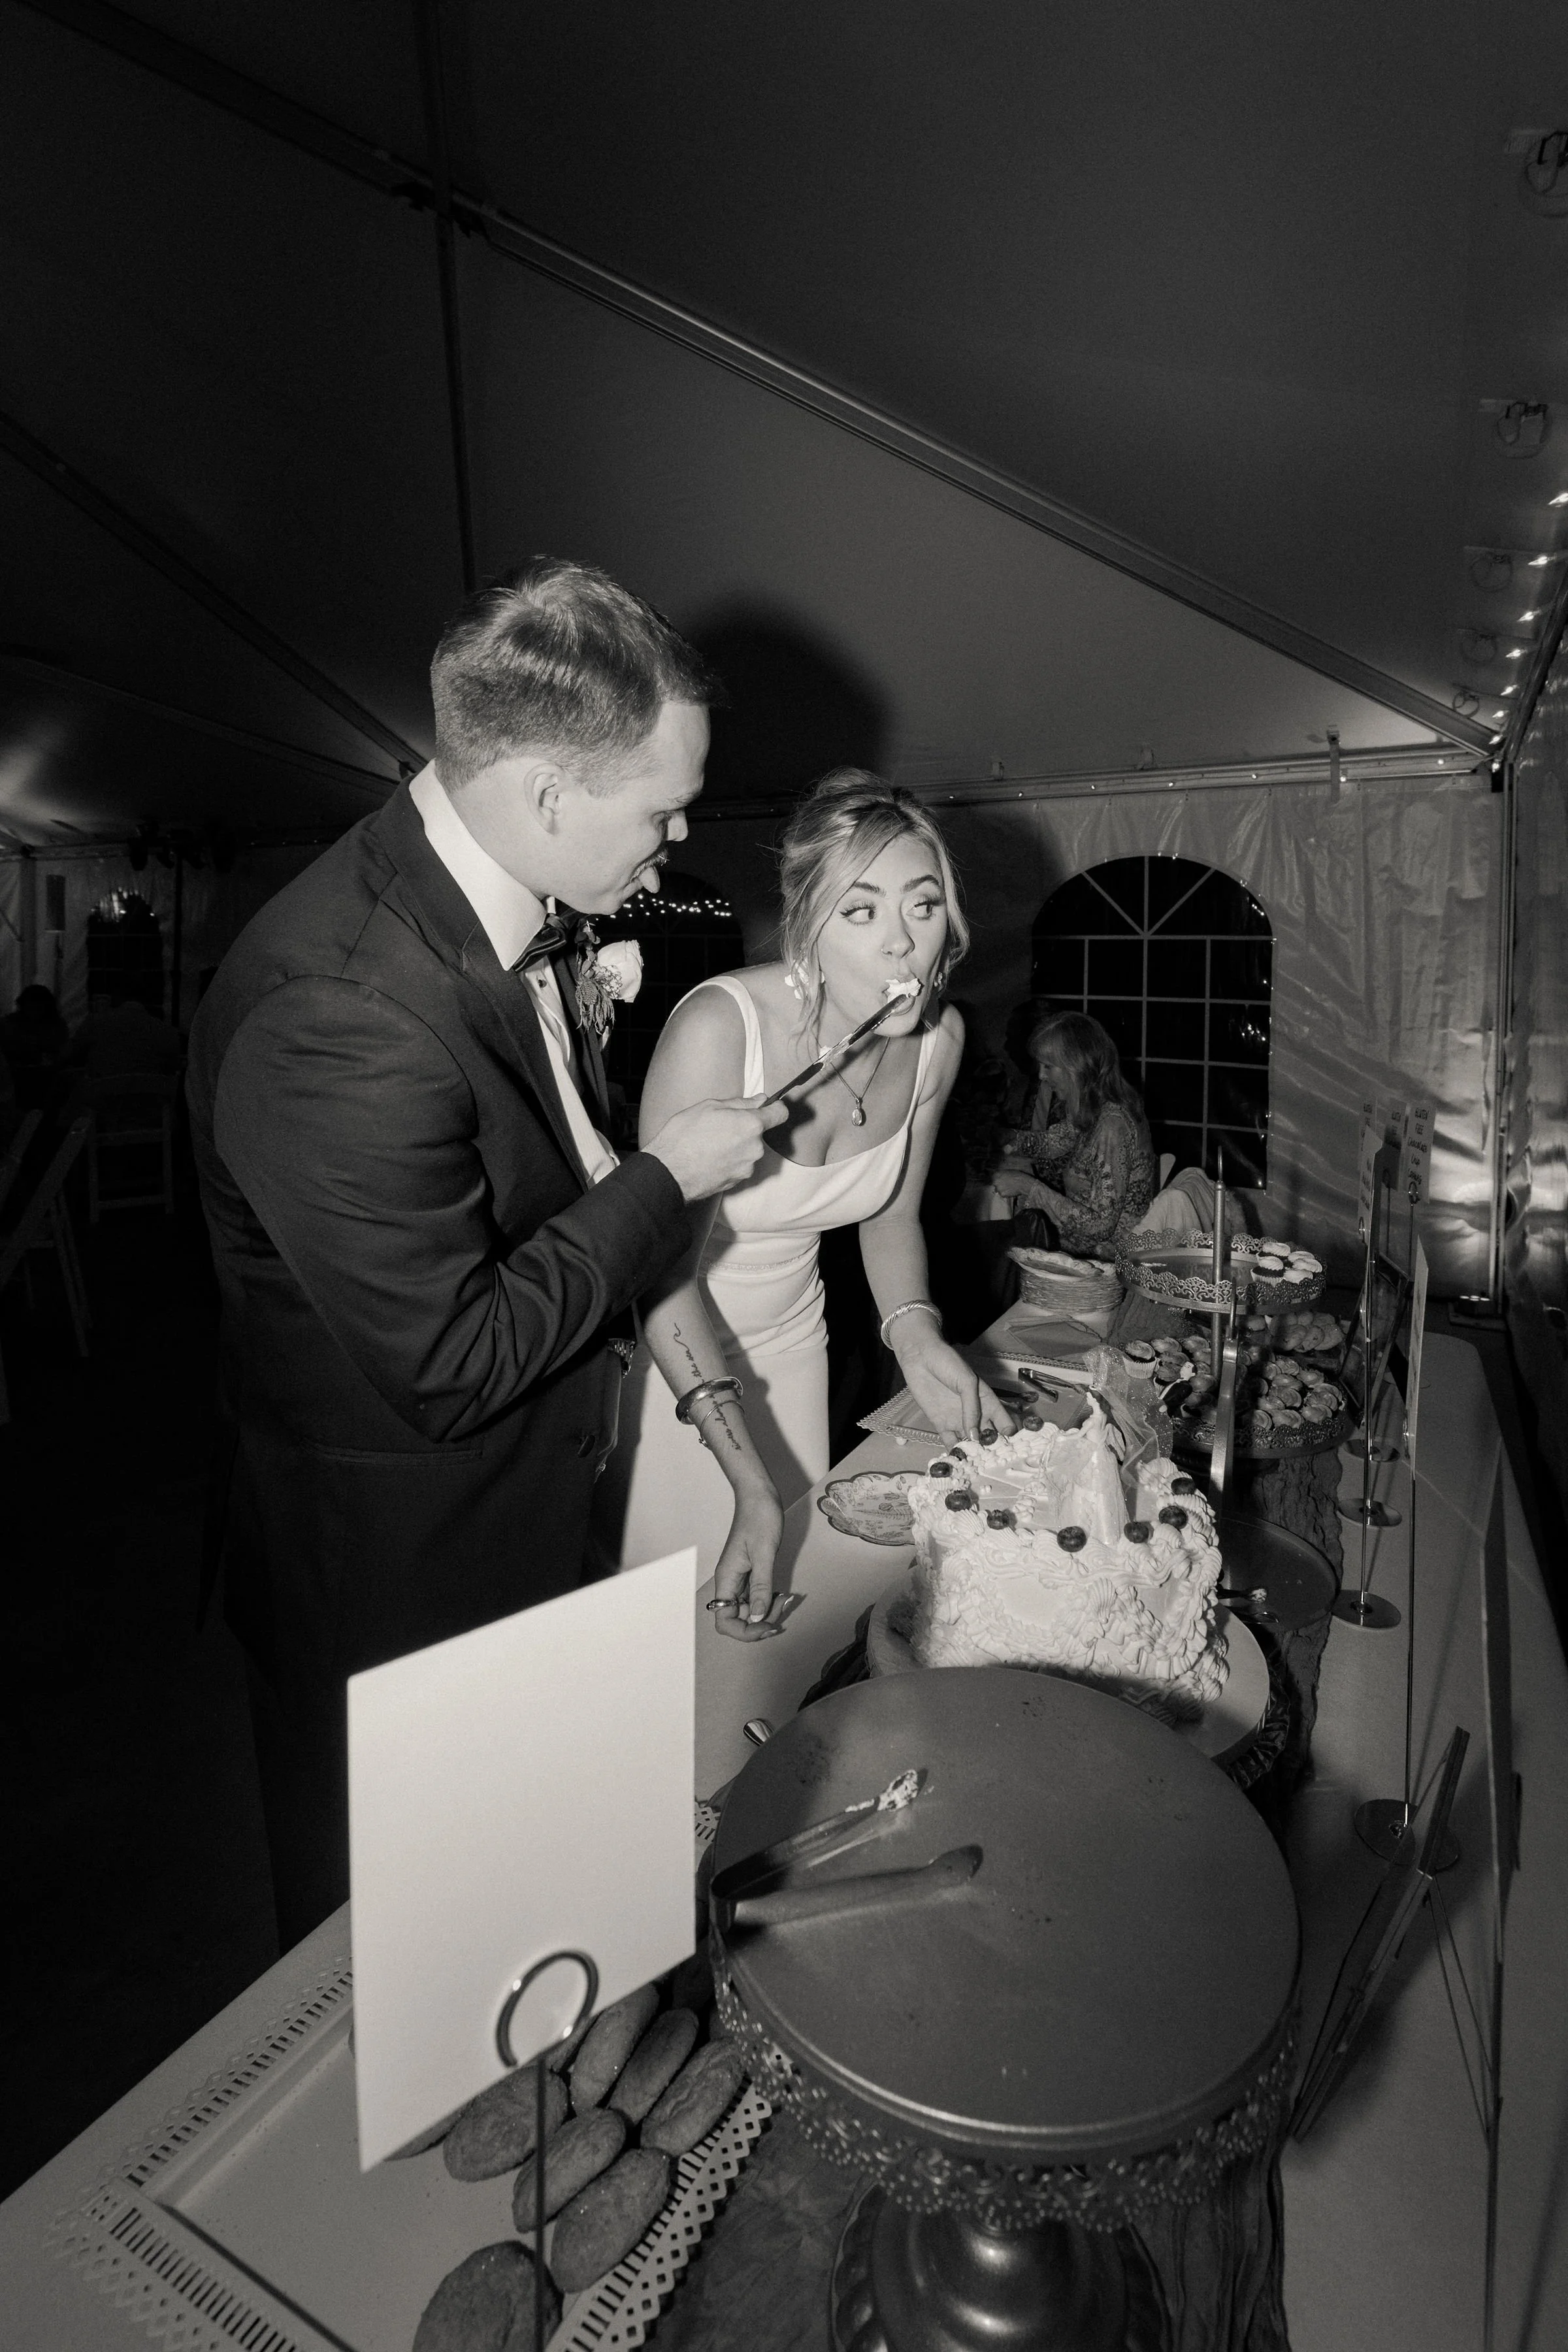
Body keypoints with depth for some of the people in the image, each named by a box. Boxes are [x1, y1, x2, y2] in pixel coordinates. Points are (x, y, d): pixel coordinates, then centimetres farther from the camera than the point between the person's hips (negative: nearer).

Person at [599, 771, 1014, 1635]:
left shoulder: (938, 1037, -12)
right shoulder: (718, 1027, -30)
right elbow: (667, 1274, -27)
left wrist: (915, 1335, -14)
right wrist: (748, 1483, -32)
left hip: (790, 1346, 5)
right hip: (662, 1351, -5)